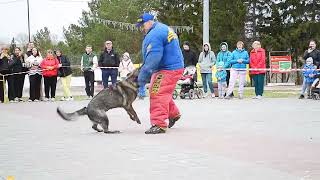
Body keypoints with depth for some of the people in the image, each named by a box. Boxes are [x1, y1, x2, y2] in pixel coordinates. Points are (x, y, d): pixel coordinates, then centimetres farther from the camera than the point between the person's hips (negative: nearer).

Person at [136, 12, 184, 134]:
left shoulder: (154, 35, -20)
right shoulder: (163, 28, 15)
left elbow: (153, 59, -24)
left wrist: (142, 77, -19)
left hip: (168, 69, -11)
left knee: (157, 94, -12)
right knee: (163, 93, 24)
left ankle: (159, 125, -14)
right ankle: (174, 114, 40)